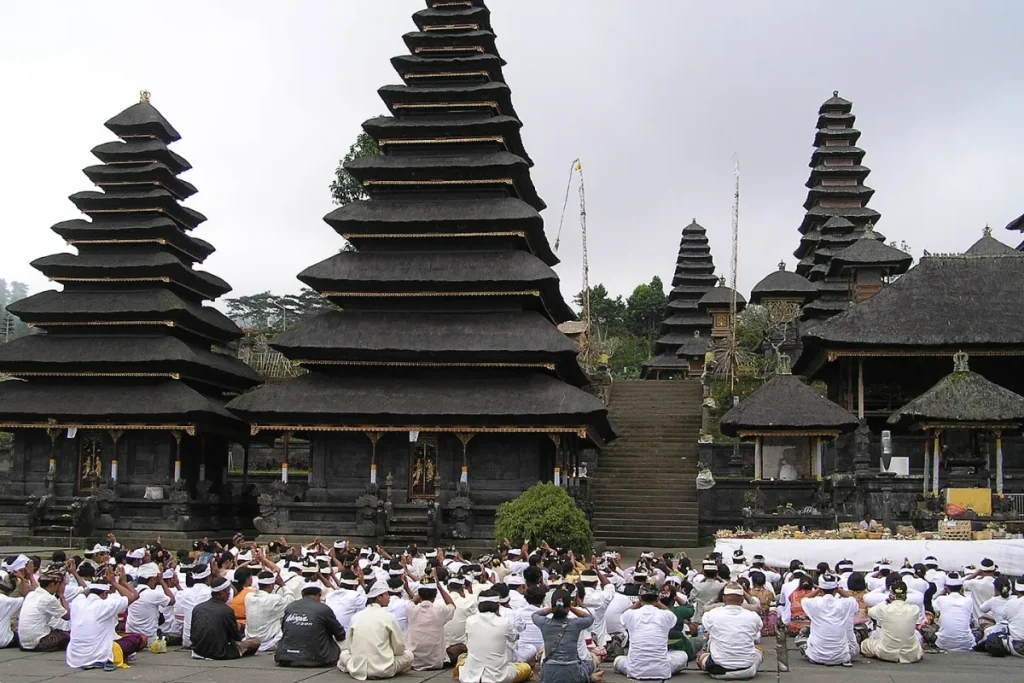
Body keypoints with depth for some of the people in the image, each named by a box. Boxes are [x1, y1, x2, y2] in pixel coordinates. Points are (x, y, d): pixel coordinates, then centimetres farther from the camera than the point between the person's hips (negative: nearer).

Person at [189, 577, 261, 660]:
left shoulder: (197, 607, 1)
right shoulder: (227, 610, -15)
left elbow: (192, 635, 8)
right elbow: (237, 638, -3)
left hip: (197, 650, 6)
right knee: (256, 641, 0)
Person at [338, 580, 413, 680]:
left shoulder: (356, 617, 3)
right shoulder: (388, 616, -6)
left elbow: (351, 647, 9)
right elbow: (399, 648, 0)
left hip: (357, 670, 4)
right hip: (383, 670, -4)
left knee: (344, 653, 33)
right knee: (408, 656, 19)